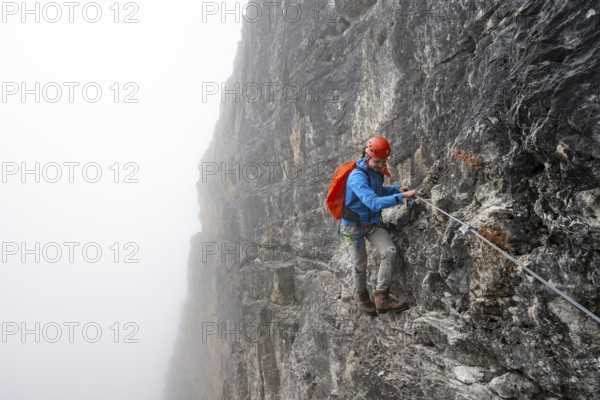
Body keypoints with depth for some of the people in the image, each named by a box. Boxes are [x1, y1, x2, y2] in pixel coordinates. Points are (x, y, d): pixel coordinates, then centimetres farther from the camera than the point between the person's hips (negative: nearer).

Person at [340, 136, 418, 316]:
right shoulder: (357, 177, -29)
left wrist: (397, 188, 0)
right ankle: (363, 299, 32)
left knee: (390, 251, -14)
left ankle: (382, 299, -8)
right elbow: (373, 202, -41)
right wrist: (401, 197, -45)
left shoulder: (375, 171, -2)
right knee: (360, 265, 6)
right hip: (354, 225, -6)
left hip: (373, 222, 6)